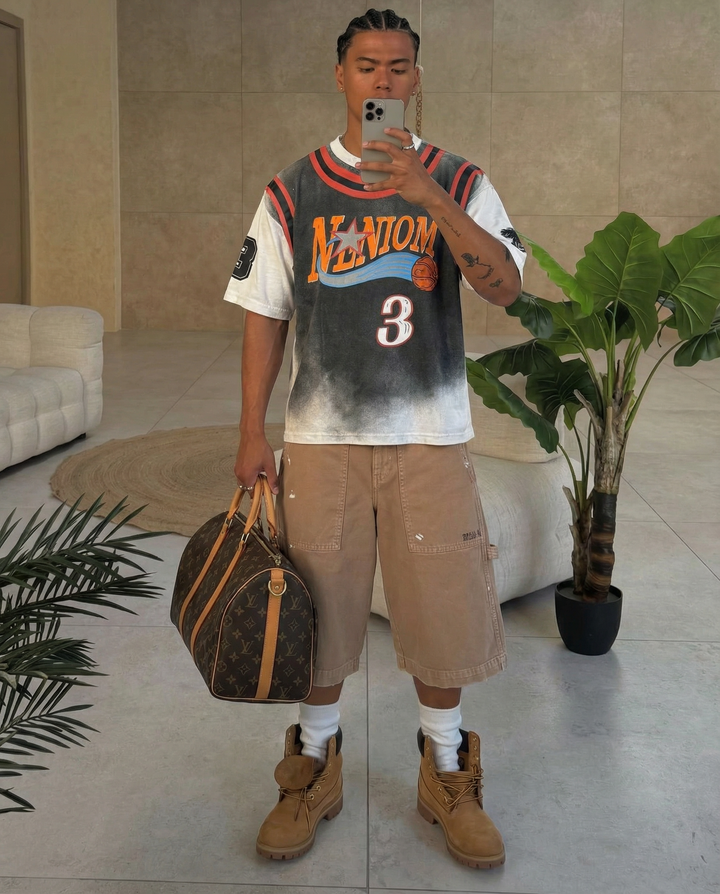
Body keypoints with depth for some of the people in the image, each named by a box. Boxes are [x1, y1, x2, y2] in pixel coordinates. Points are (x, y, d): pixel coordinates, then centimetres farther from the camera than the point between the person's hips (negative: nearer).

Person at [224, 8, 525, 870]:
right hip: (322, 437, 1)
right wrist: (252, 434, -1)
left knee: (441, 609, 5)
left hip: (430, 438, 0)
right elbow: (264, 315, 5)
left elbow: (504, 286, -10)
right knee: (317, 610, 8)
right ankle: (314, 768, 30)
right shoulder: (294, 190, 6)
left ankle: (445, 776, 27)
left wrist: (429, 198, -22)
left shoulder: (458, 182, 5)